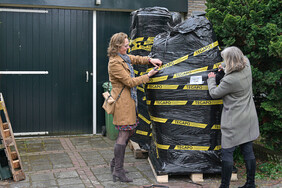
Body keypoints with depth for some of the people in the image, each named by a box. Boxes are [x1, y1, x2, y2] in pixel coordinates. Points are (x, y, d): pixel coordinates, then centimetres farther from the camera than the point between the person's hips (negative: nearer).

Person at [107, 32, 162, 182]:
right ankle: (118, 171, 4)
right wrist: (148, 76, -10)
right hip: (122, 102, -10)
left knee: (129, 131, 15)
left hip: (129, 100, 10)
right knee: (123, 135, -6)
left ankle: (115, 163, 29)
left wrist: (150, 60, 7)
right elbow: (130, 81, -18)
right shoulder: (114, 63, -18)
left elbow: (136, 59, 26)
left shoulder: (124, 57, 11)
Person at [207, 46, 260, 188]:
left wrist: (211, 79, 10)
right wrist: (224, 66, 21)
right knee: (248, 151, 14)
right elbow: (243, 58, 24)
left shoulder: (230, 80, -24)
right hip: (249, 118, 8)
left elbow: (214, 93, -7)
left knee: (227, 152, 1)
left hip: (234, 121, -8)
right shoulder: (247, 67, -2)